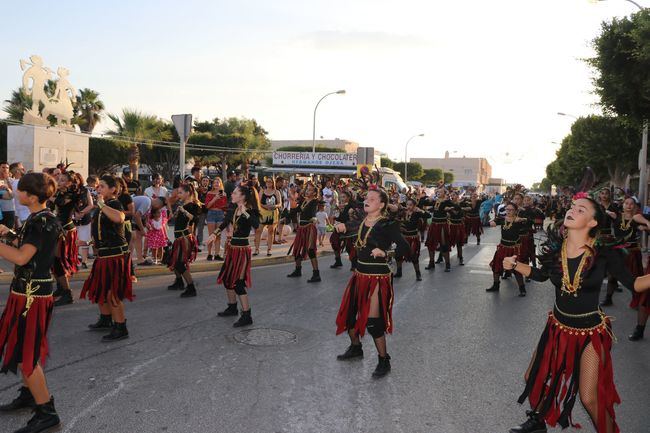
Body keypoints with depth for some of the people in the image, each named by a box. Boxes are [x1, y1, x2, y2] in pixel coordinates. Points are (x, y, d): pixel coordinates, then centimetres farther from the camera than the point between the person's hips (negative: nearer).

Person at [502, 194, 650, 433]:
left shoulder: (604, 254, -19)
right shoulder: (555, 248, -9)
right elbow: (541, 274, 9)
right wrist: (515, 265, -4)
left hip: (590, 332, -4)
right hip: (558, 326, 4)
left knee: (589, 398, -3)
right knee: (533, 378, 15)